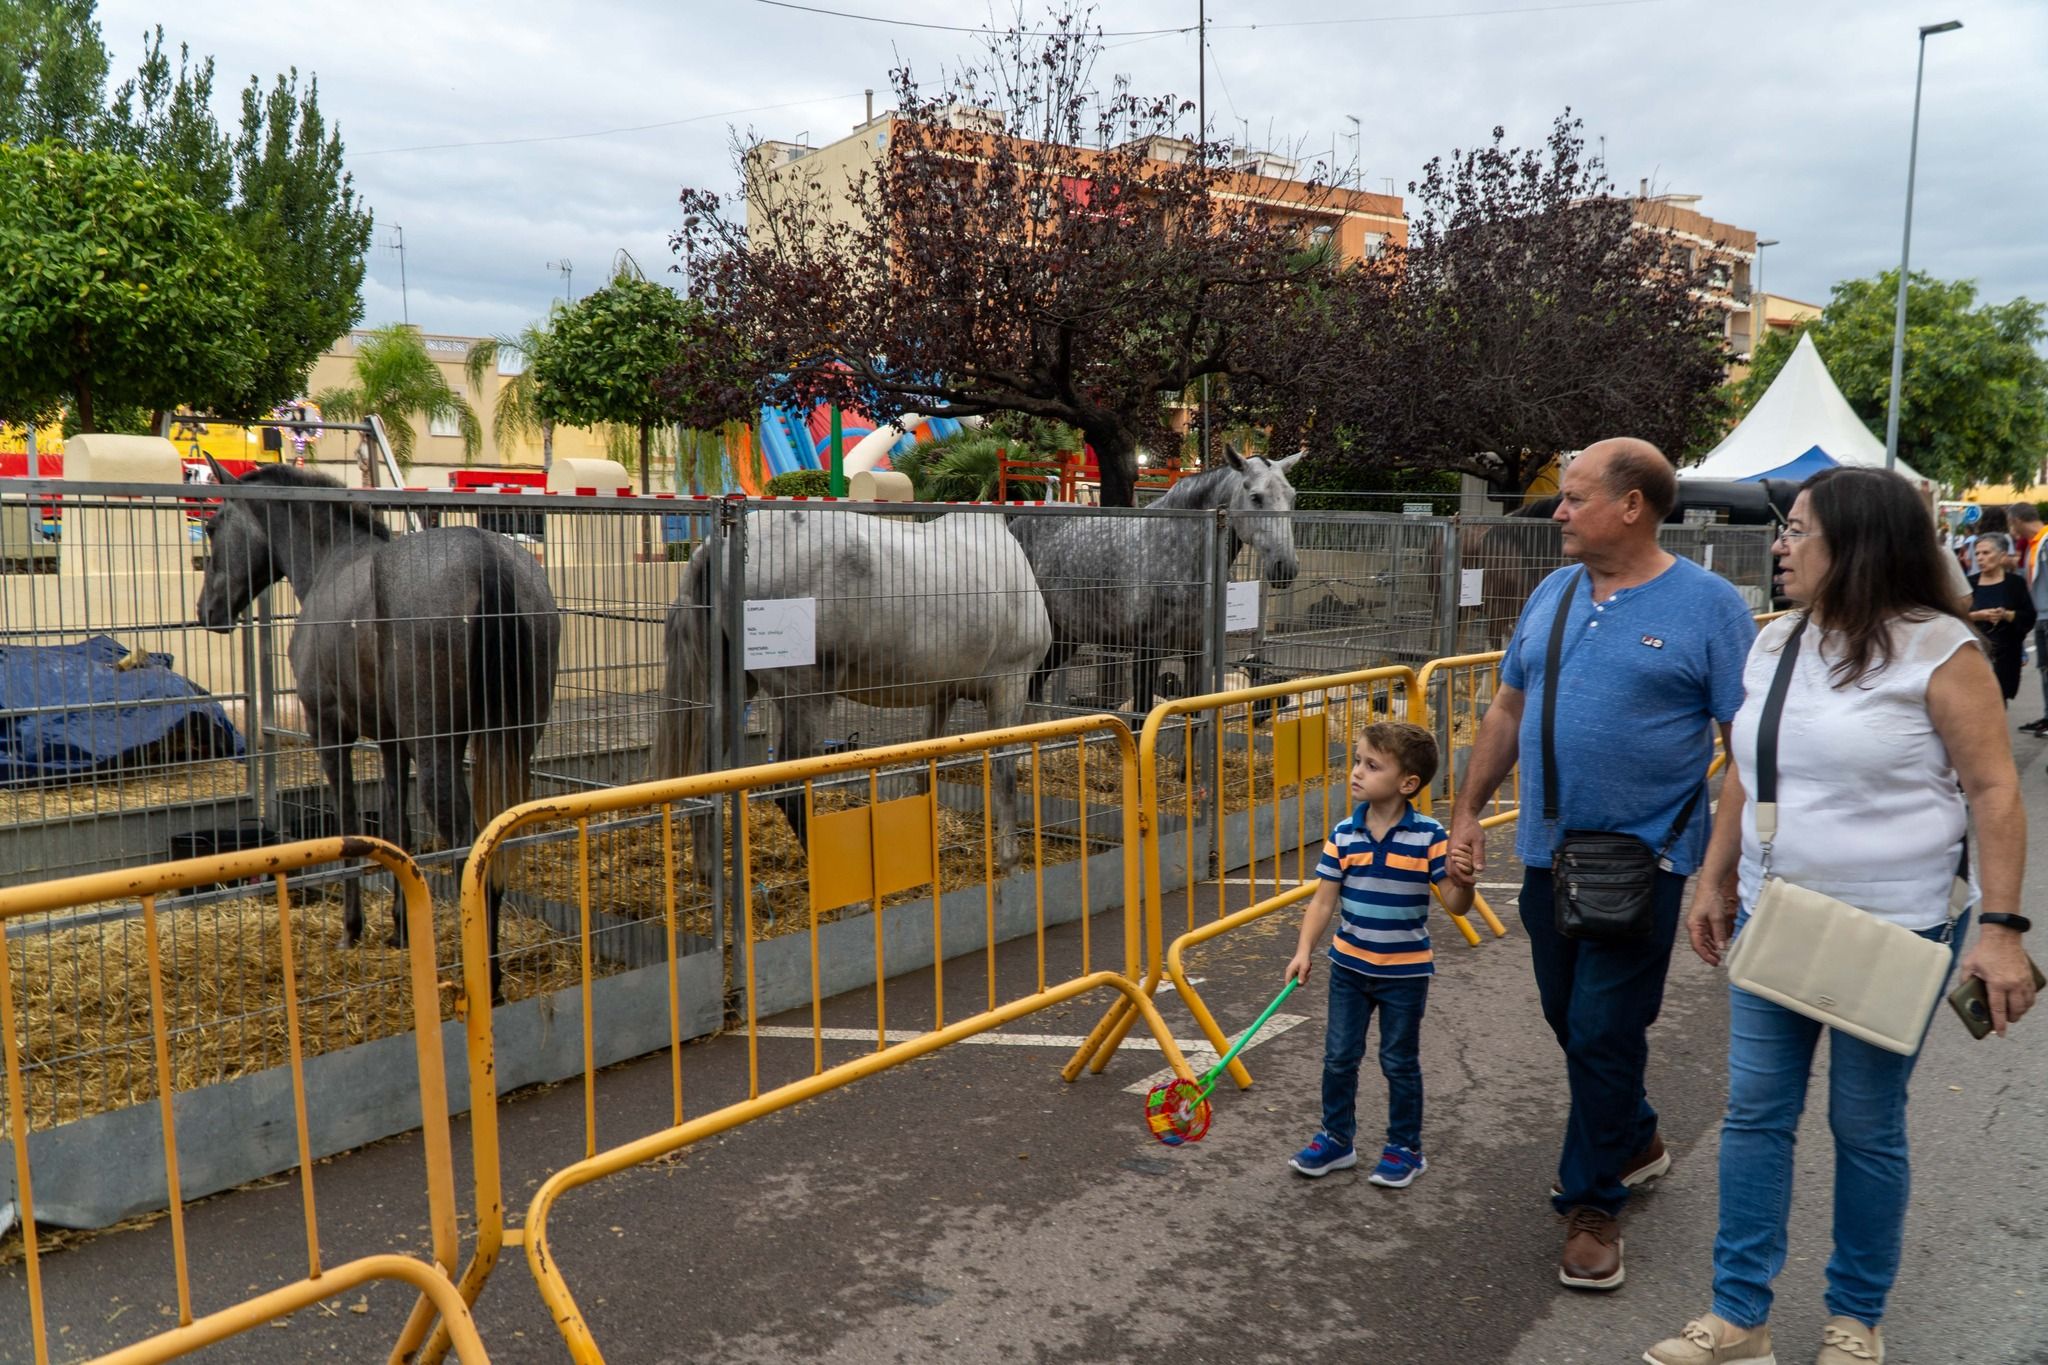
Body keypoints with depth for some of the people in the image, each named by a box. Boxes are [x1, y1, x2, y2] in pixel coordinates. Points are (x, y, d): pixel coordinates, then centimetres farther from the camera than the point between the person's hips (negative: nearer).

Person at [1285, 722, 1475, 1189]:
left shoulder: (1429, 837, -15)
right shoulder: (1344, 834, -6)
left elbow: (1455, 905, -12)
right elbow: (1325, 898, -2)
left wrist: (1463, 882, -34)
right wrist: (1305, 950, -11)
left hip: (1405, 971, -3)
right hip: (1349, 965, 3)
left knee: (1399, 1062, 10)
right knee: (1338, 1057, 11)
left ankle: (1404, 1149, 28)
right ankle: (1336, 1139, 29)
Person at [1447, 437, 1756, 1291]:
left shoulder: (1708, 605, -10)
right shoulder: (1552, 594, 7)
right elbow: (1507, 711, 13)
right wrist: (1467, 814, 10)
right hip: (1548, 852, 6)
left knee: (1603, 1034, 0)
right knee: (1572, 1020, 17)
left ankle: (1592, 1204, 18)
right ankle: (1634, 1141, 42)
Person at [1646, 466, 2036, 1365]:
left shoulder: (1937, 649, -11)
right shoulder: (1774, 642, 7)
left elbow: (1993, 790, -11)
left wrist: (2000, 926, -16)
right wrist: (1714, 882, 14)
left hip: (1890, 934, -5)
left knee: (1866, 1128, 8)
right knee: (1754, 1115, 8)